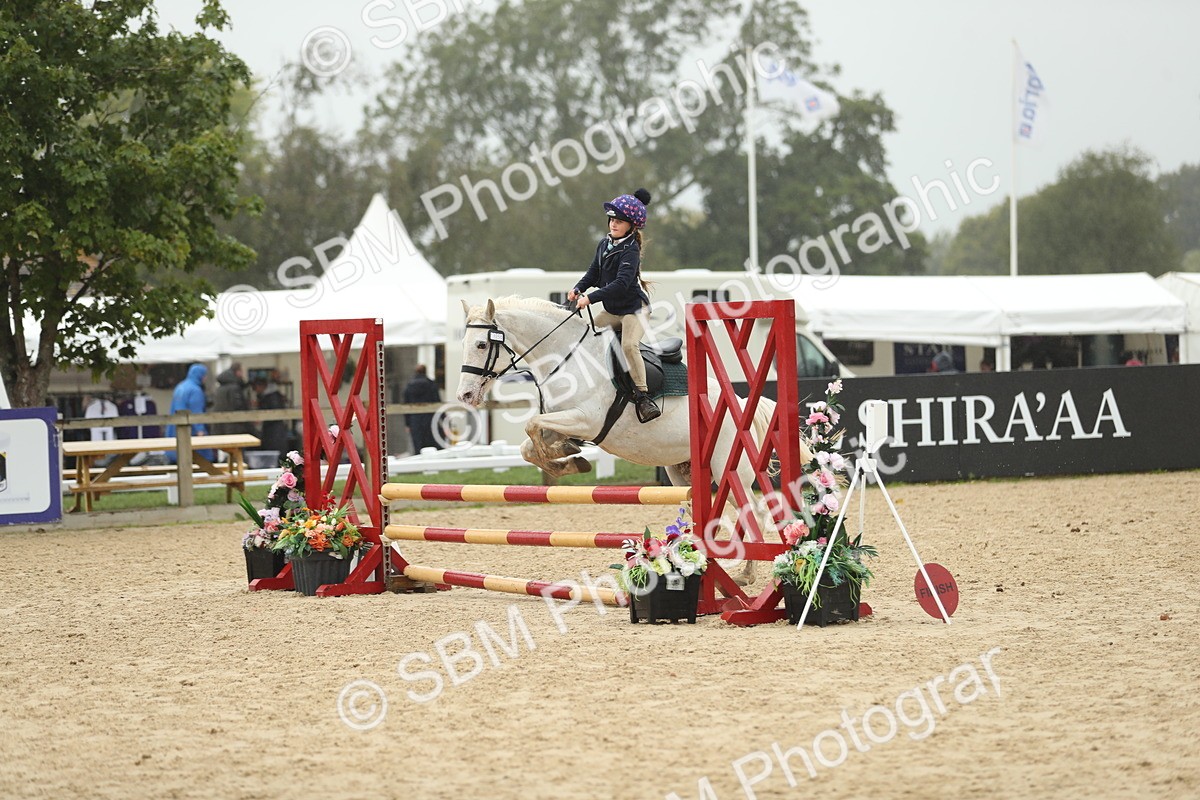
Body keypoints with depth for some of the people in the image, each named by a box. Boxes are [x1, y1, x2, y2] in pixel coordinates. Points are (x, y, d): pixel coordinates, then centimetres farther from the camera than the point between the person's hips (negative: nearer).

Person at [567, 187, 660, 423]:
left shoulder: (630, 250, -18)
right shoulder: (604, 244, 7)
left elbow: (621, 283, -28)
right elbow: (594, 273, 12)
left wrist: (591, 298, -32)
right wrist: (578, 289, -8)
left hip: (634, 308, -8)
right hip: (612, 311, 8)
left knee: (629, 345, -29)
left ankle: (642, 397, -24)